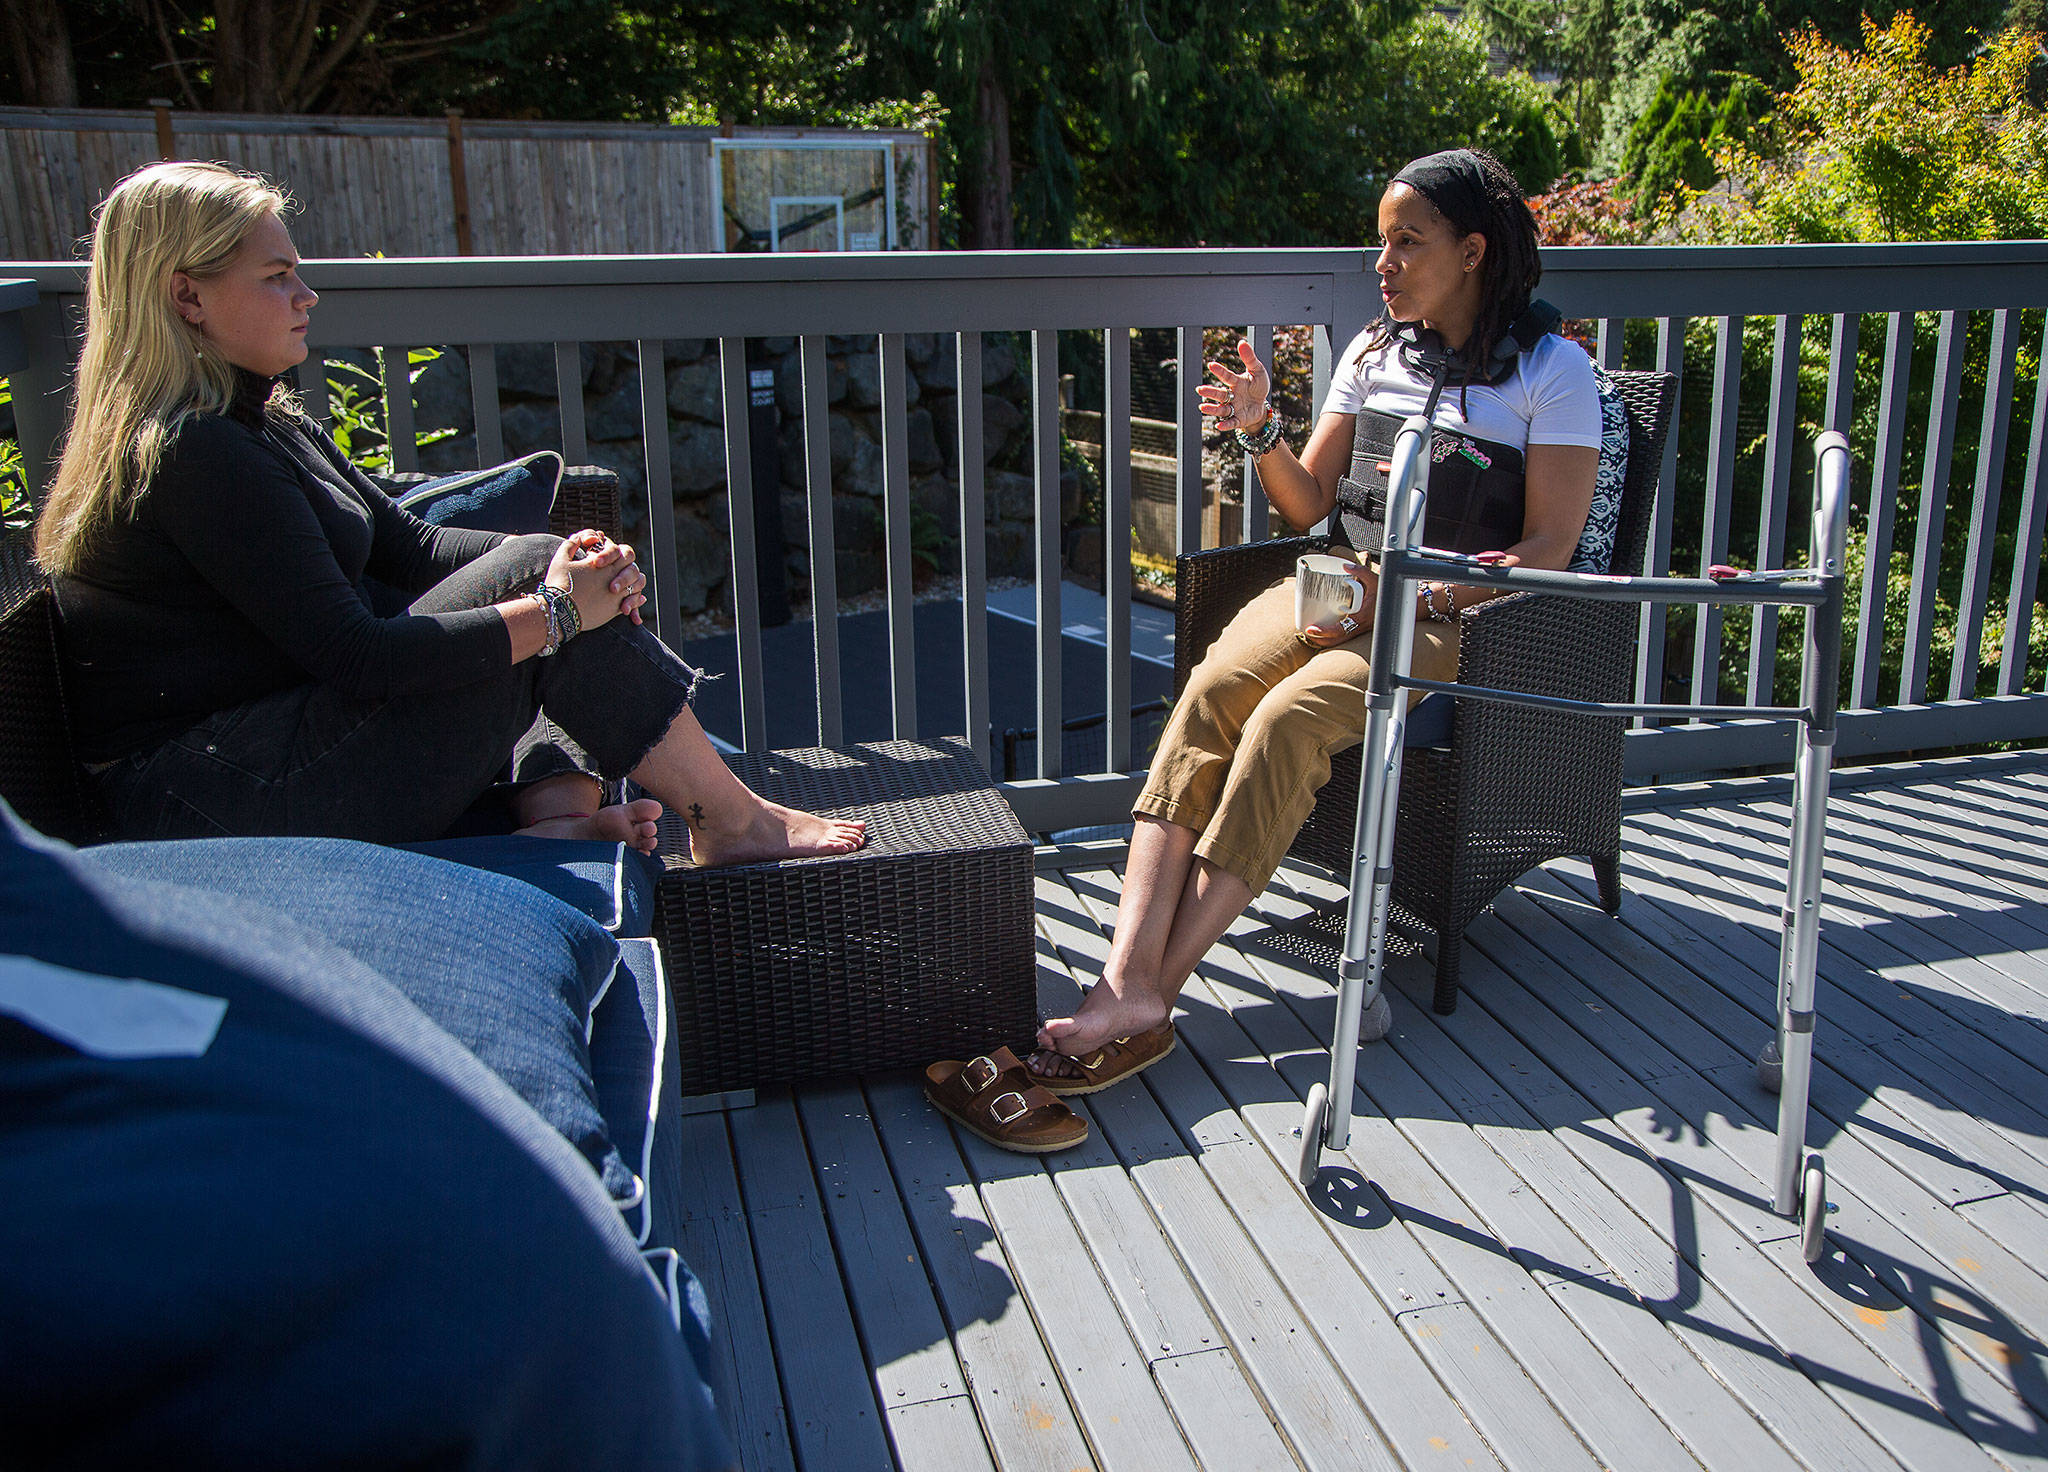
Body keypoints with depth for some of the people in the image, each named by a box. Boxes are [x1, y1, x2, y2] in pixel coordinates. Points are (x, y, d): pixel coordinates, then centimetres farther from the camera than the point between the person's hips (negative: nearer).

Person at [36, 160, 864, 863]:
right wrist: (555, 609, -18)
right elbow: (354, 659, -24)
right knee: (533, 576, -16)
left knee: (540, 568, 3)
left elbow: (409, 546, 11)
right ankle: (734, 824, -6)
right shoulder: (189, 453, -19)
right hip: (212, 809, -10)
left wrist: (571, 565, -6)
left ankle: (556, 814, -14)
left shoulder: (259, 419, 13)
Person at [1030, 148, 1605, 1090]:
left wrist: (1421, 593, -19)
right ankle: (1127, 979, -38)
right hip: (1344, 587, 5)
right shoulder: (1375, 354, 17)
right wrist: (1260, 429, -4)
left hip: (1462, 614, -4)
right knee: (1207, 692, -28)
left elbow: (1550, 547, -6)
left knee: (1286, 718, -33)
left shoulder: (1553, 370, 0)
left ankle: (1155, 991, -33)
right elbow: (1307, 507, 15)